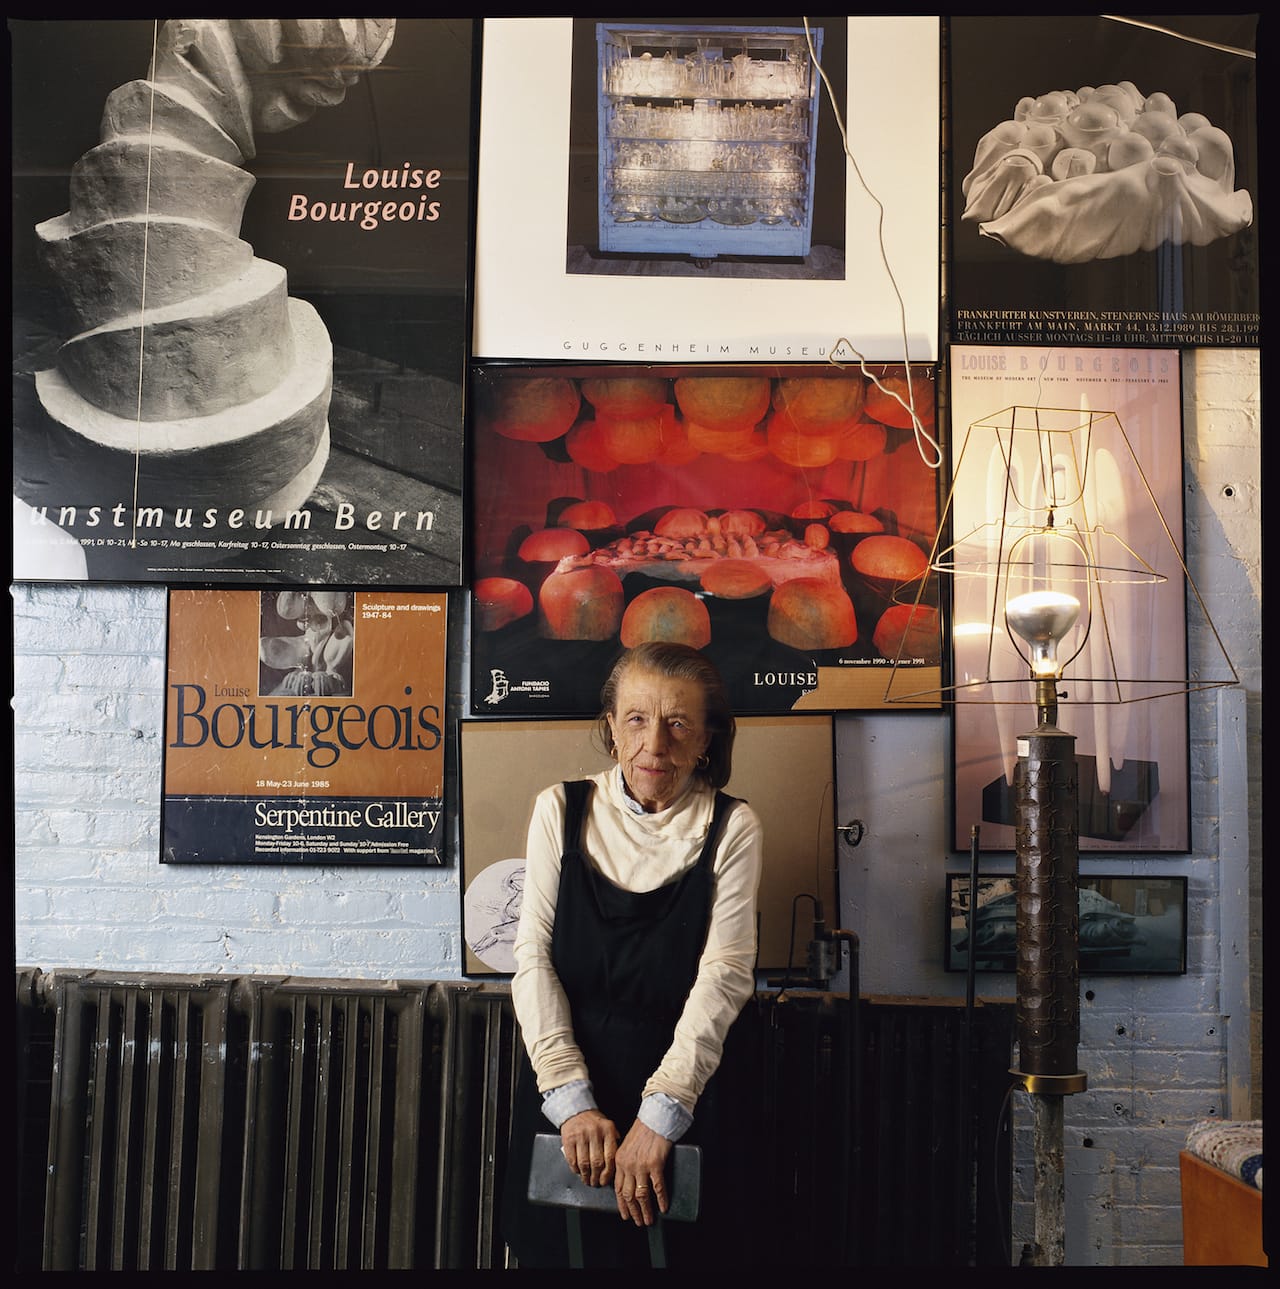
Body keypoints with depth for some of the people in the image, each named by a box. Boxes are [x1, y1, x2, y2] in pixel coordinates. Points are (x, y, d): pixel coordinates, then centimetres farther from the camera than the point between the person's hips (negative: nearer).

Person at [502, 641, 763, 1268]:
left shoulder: (731, 828, -6)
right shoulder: (561, 810, -2)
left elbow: (725, 974, -13)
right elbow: (534, 956, -7)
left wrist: (660, 1115, -21)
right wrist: (573, 1100, -16)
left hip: (672, 1094, -1)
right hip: (561, 1091, 1)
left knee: (652, 1250, 11)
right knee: (553, 1247, 15)